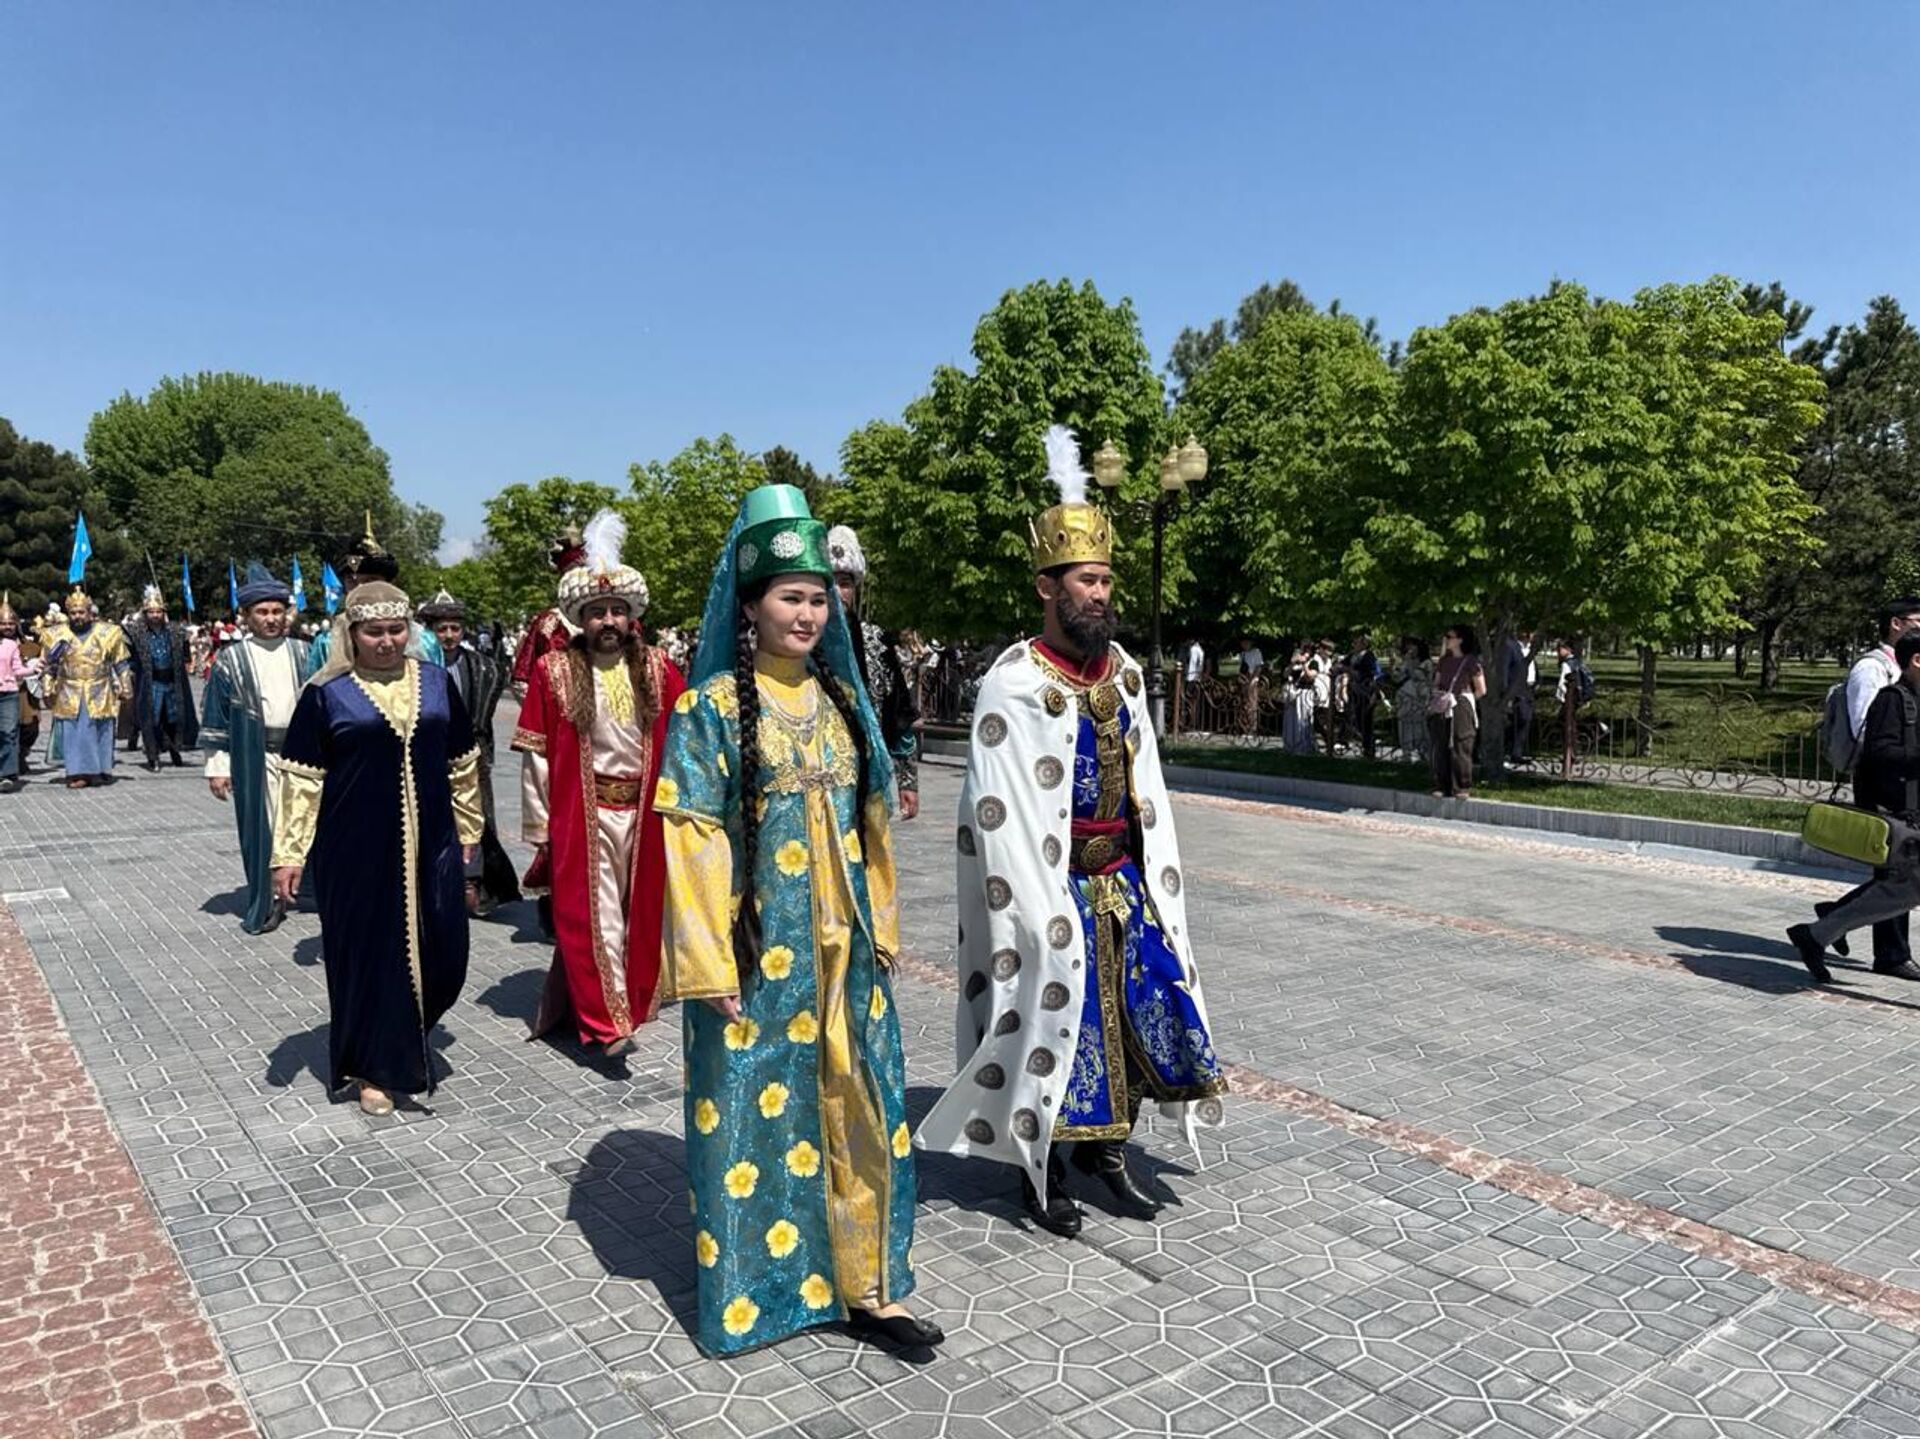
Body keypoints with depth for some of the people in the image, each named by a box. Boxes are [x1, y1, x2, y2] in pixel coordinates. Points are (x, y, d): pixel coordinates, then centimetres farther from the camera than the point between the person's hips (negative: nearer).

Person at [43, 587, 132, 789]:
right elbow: (49, 666, 12)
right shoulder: (59, 635, 5)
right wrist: (49, 690, 7)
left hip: (99, 694, -1)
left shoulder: (107, 633, 1)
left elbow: (121, 664, 5)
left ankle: (98, 770, 11)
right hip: (69, 695, 1)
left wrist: (124, 689, 3)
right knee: (73, 733, -2)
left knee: (99, 732, 1)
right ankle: (77, 772, 1)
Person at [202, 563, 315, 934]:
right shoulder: (231, 660, 1)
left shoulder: (302, 654, 7)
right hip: (254, 755, -2)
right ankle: (265, 904, 11)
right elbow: (216, 717, 2)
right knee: (261, 828, 2)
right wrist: (216, 766, -3)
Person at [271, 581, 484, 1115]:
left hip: (429, 846, 3)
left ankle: (407, 1036, 33)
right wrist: (289, 854, -5)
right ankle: (374, 1067, 22)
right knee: (367, 954, 5)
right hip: (357, 850, -3)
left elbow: (462, 764, 13)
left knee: (442, 953, 5)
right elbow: (300, 778, -3)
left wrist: (467, 829, 16)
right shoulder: (326, 693, -4)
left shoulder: (436, 683, 6)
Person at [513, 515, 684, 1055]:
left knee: (639, 911, 11)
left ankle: (630, 1000, 29)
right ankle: (608, 1020, 2)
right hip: (581, 814, -2)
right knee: (591, 915, -2)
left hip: (644, 813, 3)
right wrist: (540, 828, -3)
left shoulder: (658, 670, 2)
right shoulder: (553, 672, -4)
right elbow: (536, 756, -3)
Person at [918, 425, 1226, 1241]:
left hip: (1122, 878, 7)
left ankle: (1102, 1150, 34)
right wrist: (1040, 912, -17)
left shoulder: (1120, 670, 5)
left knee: (1133, 1008, 13)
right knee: (1053, 1014, 4)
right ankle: (1041, 1170, 25)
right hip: (1052, 884, -7)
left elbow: (1143, 785, 11)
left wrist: (1150, 876, 9)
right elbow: (1000, 812, -17)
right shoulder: (1015, 683, -17)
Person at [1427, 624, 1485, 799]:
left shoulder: (1471, 661, -5)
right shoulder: (1445, 661, 12)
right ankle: (1441, 786, 11)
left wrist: (1464, 699, -2)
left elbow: (1481, 690, -3)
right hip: (1442, 709, 6)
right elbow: (1436, 683, 20)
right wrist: (1437, 696, 2)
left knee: (1460, 748, -3)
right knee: (1440, 748, 4)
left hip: (1461, 708, -6)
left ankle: (1462, 788, 3)